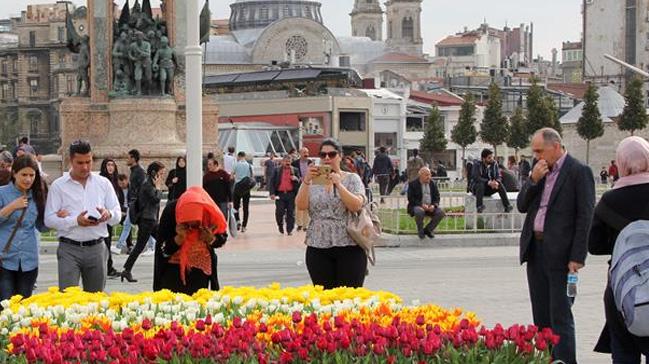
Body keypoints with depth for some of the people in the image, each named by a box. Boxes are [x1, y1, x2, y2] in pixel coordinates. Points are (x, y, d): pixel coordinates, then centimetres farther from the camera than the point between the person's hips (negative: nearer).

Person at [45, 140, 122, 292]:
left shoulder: (103, 184, 10)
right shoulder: (58, 186, 2)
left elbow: (117, 215, 9)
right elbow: (49, 219, -5)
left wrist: (108, 214, -15)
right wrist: (76, 221, -19)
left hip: (97, 247, 3)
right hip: (69, 249, -3)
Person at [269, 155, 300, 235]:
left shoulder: (295, 170, 10)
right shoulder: (277, 171, 7)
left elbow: (299, 182, 10)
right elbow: (272, 182, 4)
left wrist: (296, 179, -13)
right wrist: (272, 193, -8)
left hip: (291, 194, 0)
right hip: (280, 194, 0)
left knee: (290, 213, 1)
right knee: (279, 212, -2)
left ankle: (289, 230, 8)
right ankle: (280, 226, 23)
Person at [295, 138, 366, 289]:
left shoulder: (352, 179, 5)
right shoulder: (313, 181, 10)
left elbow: (356, 206, -10)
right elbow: (301, 205, -4)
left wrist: (338, 184, -18)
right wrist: (307, 180, -15)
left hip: (349, 247, -2)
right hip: (318, 247, 2)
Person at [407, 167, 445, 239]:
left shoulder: (432, 183, 9)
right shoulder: (413, 184, -3)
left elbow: (437, 196, 8)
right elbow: (411, 198, -10)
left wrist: (433, 205, -13)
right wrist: (422, 205, -22)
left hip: (431, 207, 4)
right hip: (418, 206, -4)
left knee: (441, 212, -23)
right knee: (419, 212, -38)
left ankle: (428, 230, -1)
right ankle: (420, 231, -10)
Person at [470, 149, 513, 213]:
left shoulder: (494, 164, -1)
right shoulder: (477, 164, -13)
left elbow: (498, 176, -4)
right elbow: (476, 178, -26)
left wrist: (496, 182, -30)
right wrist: (489, 182, -38)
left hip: (489, 189, 4)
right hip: (476, 187, -3)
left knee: (500, 185, -23)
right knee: (481, 184, -36)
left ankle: (507, 206, -32)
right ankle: (479, 206, -46)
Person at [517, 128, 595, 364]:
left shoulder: (579, 172, -9)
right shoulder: (539, 171, 13)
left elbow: (585, 217, -12)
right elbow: (522, 206, 11)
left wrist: (577, 257, -17)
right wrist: (533, 180, -5)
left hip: (560, 254, -7)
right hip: (535, 250, 7)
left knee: (560, 317, -6)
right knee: (541, 316, 12)